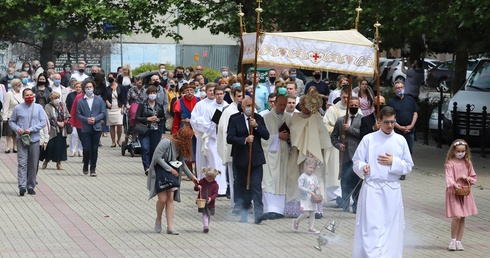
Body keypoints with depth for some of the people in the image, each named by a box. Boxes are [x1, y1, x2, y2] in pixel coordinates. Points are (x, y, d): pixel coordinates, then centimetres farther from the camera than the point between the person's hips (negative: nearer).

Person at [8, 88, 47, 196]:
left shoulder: (38, 107, 4)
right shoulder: (18, 108, 2)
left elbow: (43, 122, 0)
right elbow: (11, 121, 9)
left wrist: (31, 129, -10)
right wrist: (17, 129, -10)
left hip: (34, 139, 2)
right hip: (21, 139, -2)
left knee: (33, 164, 6)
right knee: (22, 163, -11)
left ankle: (31, 186, 14)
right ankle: (22, 186, -16)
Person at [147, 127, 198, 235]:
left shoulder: (181, 146, 5)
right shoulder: (166, 142, -20)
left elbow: (181, 163, 16)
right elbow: (157, 157, -21)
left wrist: (191, 176, 17)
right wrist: (170, 169, -20)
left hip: (171, 173, 7)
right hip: (159, 172, -7)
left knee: (170, 199, -2)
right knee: (163, 198, -13)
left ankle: (170, 227, -3)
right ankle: (158, 219, 14)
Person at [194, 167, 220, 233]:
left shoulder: (215, 184, -4)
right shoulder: (202, 181, 2)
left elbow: (215, 193, -6)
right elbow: (195, 188, 7)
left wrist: (211, 198, -24)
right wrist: (197, 187, -17)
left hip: (210, 202, 0)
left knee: (208, 215, 11)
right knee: (204, 214, -9)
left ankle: (206, 226, 24)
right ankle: (205, 226, -20)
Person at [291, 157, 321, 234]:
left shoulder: (314, 177, 9)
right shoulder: (303, 177, -12)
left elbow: (317, 184, 18)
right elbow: (300, 186, -19)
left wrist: (317, 187, -8)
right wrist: (309, 191, -24)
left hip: (313, 198, 7)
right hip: (305, 198, -7)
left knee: (312, 213, 6)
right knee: (306, 213, -11)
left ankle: (311, 228, 12)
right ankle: (296, 221, 13)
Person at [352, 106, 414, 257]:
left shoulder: (401, 140, 7)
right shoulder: (368, 139, 1)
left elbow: (409, 166, 9)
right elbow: (356, 162, 3)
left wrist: (393, 162, -8)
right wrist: (363, 168, -19)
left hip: (392, 190, 2)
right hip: (371, 189, -2)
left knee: (391, 228, 4)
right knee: (370, 227, -8)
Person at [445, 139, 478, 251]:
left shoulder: (468, 163, 6)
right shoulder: (450, 163, -8)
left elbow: (474, 178, 12)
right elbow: (449, 177, -22)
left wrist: (467, 178, -10)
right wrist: (454, 184, -42)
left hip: (465, 193, 5)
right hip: (453, 193, -5)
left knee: (463, 218, 7)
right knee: (457, 216, -16)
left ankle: (459, 241, 17)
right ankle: (453, 240, 2)